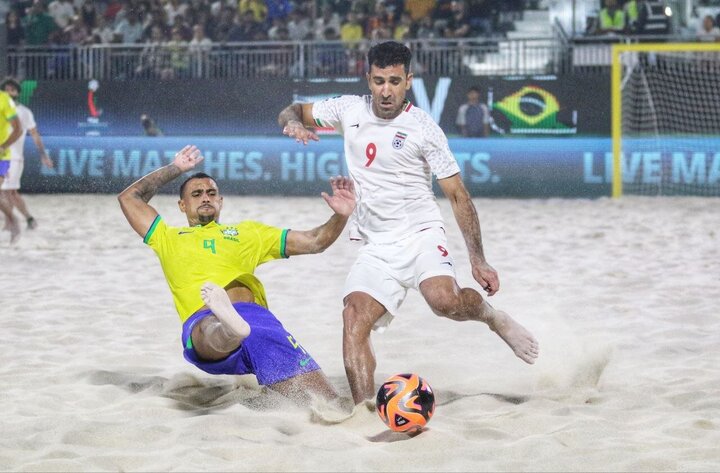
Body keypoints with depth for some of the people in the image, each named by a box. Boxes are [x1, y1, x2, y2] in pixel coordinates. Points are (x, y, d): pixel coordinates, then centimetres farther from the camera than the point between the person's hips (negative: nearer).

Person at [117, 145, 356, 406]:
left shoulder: (248, 232, 36)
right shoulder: (169, 239, 36)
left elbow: (313, 242, 31)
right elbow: (129, 197, 37)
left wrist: (341, 216, 11)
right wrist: (175, 168, 44)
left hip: (258, 316, 3)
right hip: (203, 320, -3)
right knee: (212, 331, -48)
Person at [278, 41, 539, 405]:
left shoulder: (423, 128, -5)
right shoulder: (350, 109, 6)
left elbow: (458, 196, -2)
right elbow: (291, 113, 18)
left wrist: (478, 260, -8)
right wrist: (294, 123, -9)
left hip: (420, 235, -3)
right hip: (376, 248, 3)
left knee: (445, 300, -31)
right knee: (354, 320, -20)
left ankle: (492, 316, 2)